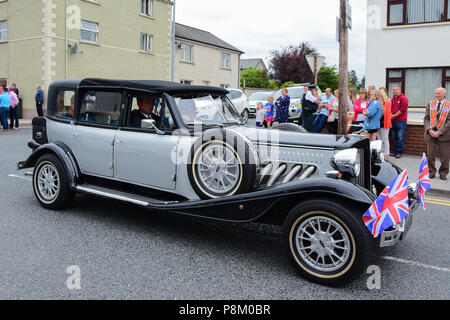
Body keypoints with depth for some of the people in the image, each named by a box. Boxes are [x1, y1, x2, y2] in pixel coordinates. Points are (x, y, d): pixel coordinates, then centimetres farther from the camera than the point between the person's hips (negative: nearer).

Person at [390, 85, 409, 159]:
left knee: (400, 137, -6)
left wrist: (394, 116, -11)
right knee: (394, 137, 10)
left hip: (401, 121, -7)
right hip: (393, 121, 7)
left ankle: (400, 152, -2)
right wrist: (391, 115, -2)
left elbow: (403, 109, -13)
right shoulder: (392, 99, 17)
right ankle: (396, 151, 18)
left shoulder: (403, 98, -5)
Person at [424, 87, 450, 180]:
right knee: (430, 155, 3)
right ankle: (431, 172, 16)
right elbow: (426, 118, 5)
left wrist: (439, 132, -13)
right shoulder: (430, 104, 9)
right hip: (431, 133, 2)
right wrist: (429, 130, -9)